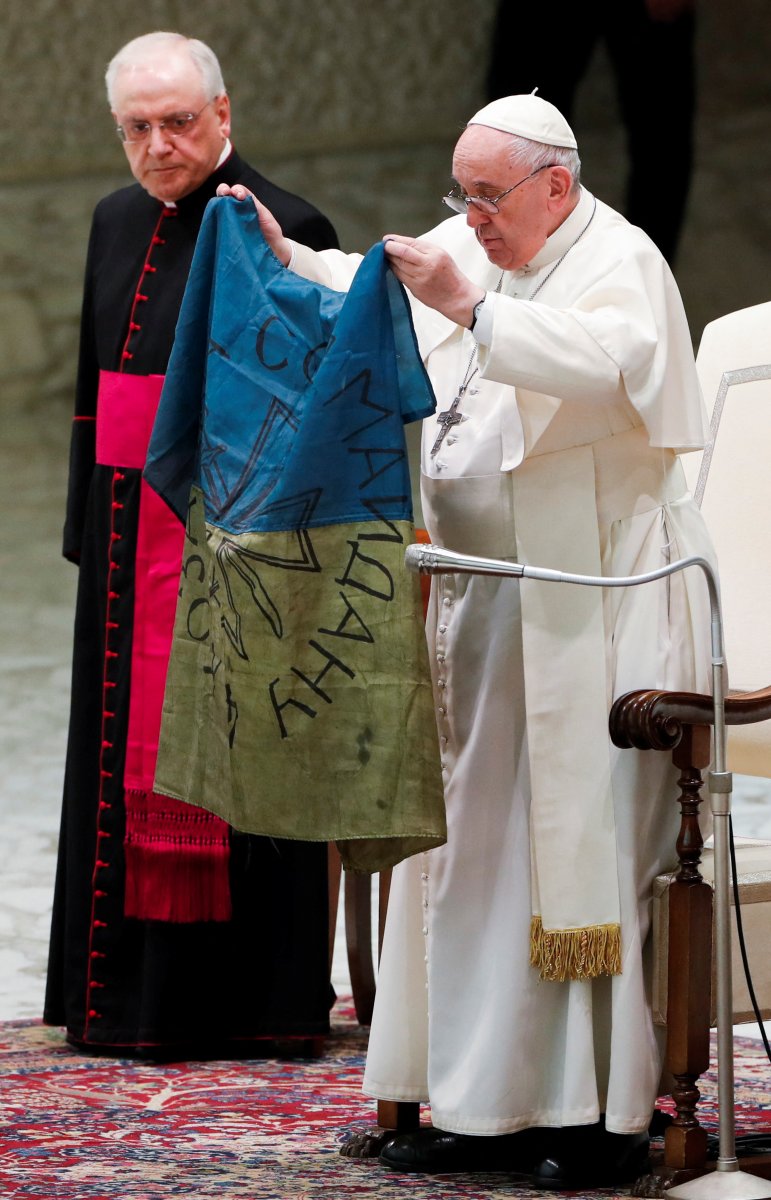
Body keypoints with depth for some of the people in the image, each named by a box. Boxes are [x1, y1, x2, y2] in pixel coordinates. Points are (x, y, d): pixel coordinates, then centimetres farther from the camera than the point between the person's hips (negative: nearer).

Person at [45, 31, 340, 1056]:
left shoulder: (281, 230, -11)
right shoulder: (119, 223, 12)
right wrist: (88, 523, 16)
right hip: (128, 534, 7)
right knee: (122, 757, 10)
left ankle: (232, 1002, 4)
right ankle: (126, 993, 18)